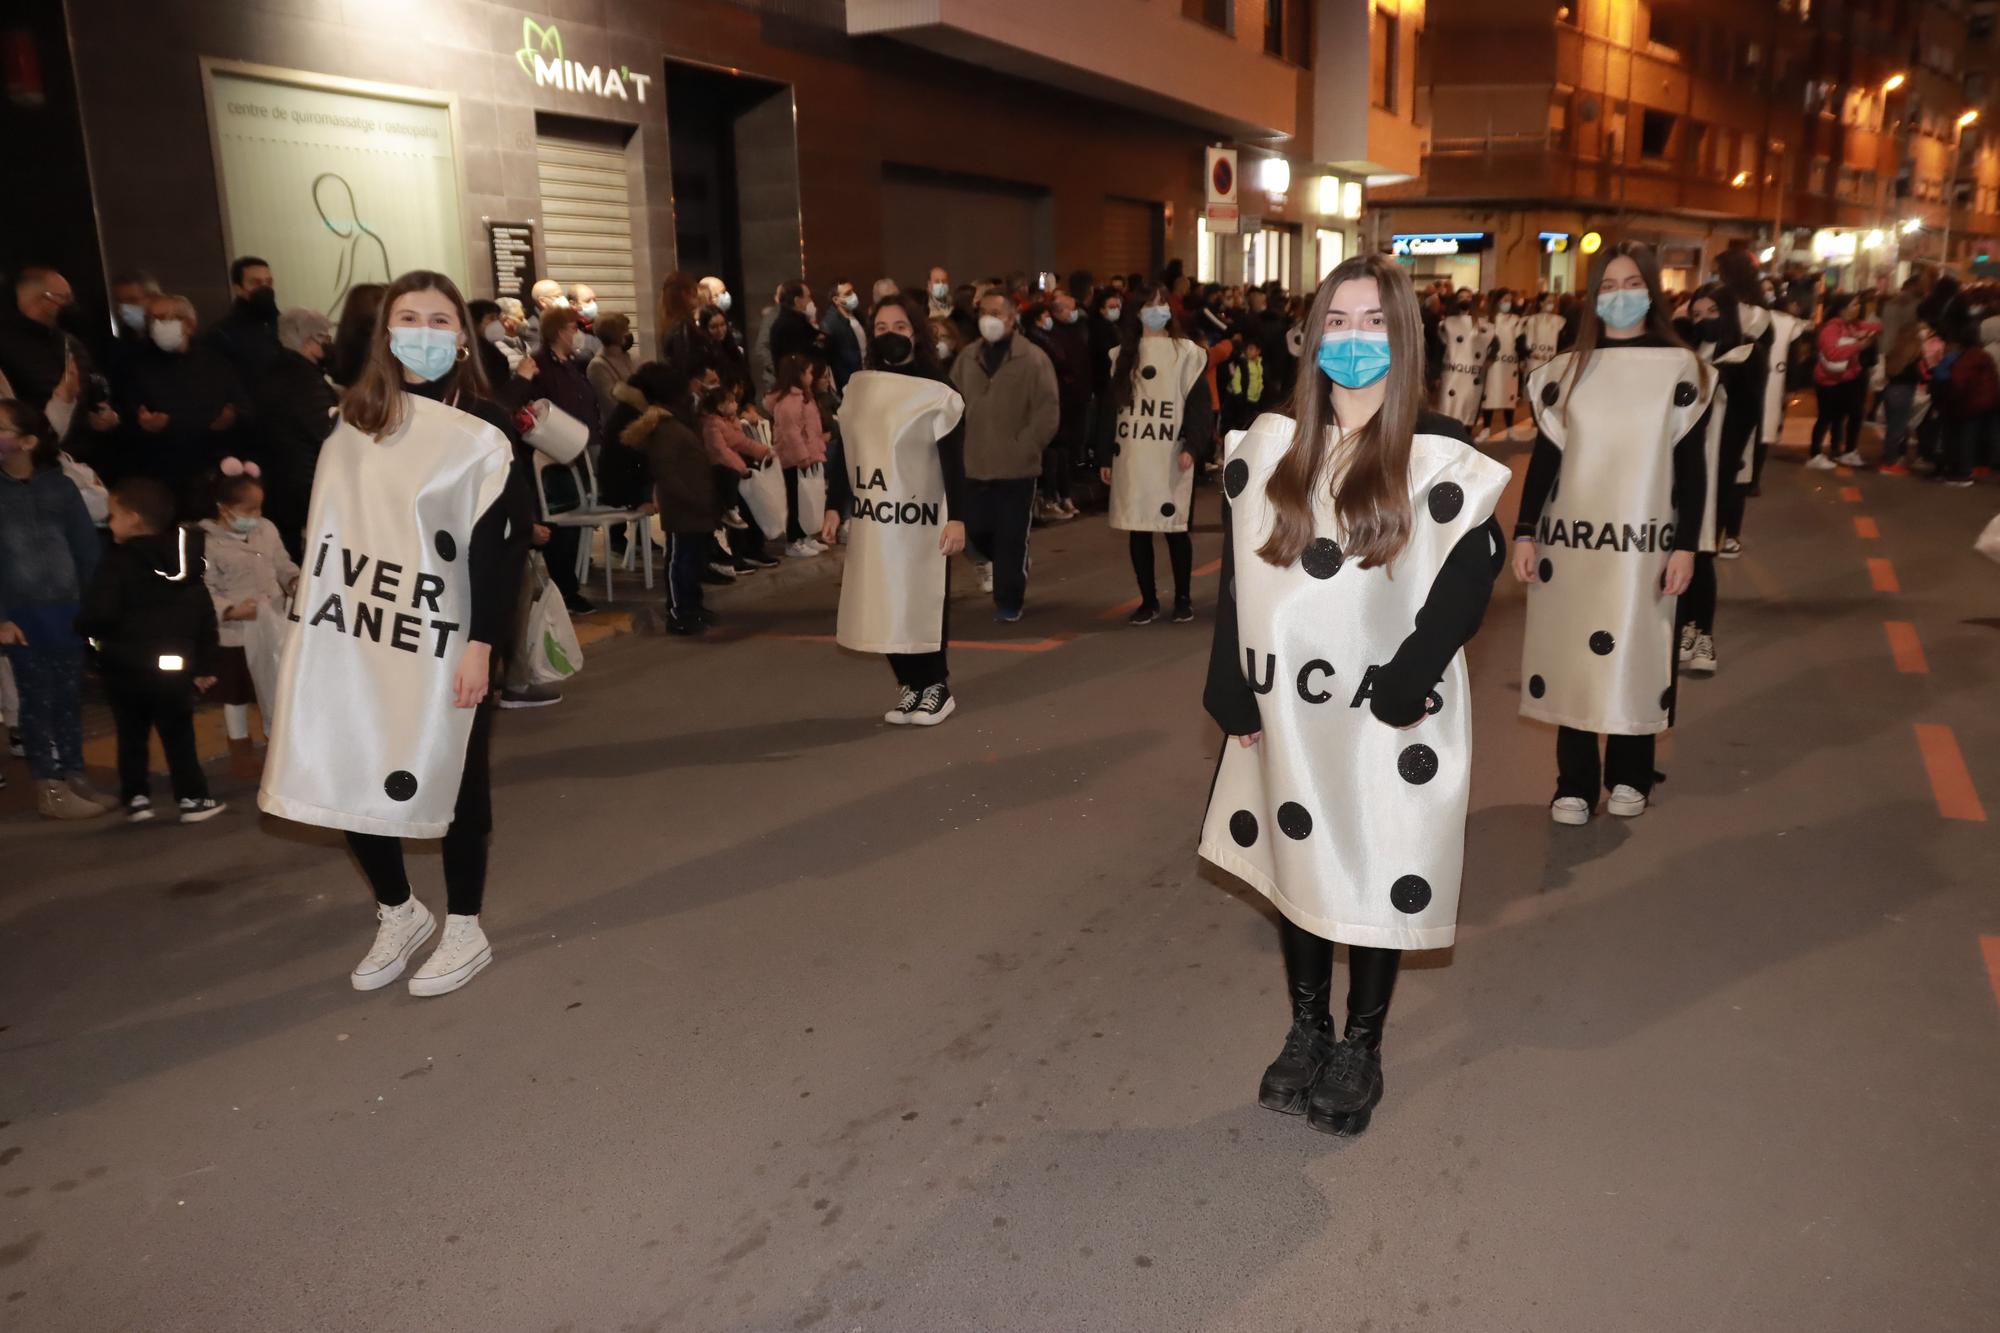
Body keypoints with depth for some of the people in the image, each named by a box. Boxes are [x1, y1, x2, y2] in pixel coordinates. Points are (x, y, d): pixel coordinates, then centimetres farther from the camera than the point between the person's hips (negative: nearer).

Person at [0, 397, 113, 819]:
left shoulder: (59, 485, 4)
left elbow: (87, 547, 5)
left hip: (67, 608, 2)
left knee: (69, 696, 9)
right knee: (37, 699, 3)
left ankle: (74, 778, 19)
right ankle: (49, 789, 10)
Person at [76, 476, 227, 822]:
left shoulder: (117, 562, -12)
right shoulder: (187, 563, 6)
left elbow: (97, 615, -21)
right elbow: (205, 618, 8)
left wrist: (88, 630, 3)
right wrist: (205, 666, 12)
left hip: (126, 667, -3)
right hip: (174, 667, 3)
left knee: (132, 737, 11)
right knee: (179, 736, 10)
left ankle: (137, 798, 14)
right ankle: (192, 798, 10)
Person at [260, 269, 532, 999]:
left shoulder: (484, 430, -6)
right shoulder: (355, 415, 11)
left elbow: (499, 544, -11)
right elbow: (324, 512, 21)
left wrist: (481, 642, -15)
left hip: (435, 639, -5)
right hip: (347, 630, 5)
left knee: (448, 778, 5)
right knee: (345, 778, 8)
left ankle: (464, 930, 22)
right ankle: (398, 912, 30)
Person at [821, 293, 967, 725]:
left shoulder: (937, 392, -5)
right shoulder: (858, 386, 10)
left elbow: (953, 461, -8)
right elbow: (842, 452, 13)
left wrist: (957, 518, -14)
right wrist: (834, 507, 9)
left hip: (920, 519, -5)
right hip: (871, 519, 5)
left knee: (922, 605, 0)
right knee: (884, 608, 6)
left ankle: (936, 686, 14)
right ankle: (910, 685, 17)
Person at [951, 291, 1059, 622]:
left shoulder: (1033, 358, -7)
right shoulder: (967, 357, 7)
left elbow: (1048, 413, -9)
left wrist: (1022, 447, -11)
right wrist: (961, 445, 4)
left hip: (1016, 467, -4)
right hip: (974, 464, 4)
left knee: (1011, 538, 1)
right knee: (975, 529, 11)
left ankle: (1008, 601, 15)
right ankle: (994, 559, 43)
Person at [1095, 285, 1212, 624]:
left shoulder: (1186, 353, 3)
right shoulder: (1123, 355, 13)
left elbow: (1198, 403, -3)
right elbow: (1111, 406, 12)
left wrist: (1192, 446, -16)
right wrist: (1104, 456, 7)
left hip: (1171, 458, -3)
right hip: (1131, 457, 3)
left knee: (1176, 529, 1)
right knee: (1138, 530, 5)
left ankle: (1183, 599, 14)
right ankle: (1148, 600, 15)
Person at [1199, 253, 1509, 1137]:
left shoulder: (1439, 457, -5)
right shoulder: (1270, 444, 4)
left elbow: (1466, 583, -9)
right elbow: (1236, 574, 3)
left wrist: (1401, 688, -17)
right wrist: (1235, 694, -2)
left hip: (1387, 722, -3)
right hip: (1286, 709, 3)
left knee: (1378, 880, 7)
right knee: (1297, 864, 14)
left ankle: (1361, 1049, 26)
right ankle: (1306, 1033, 33)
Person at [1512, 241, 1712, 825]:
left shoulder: (1681, 368, 3)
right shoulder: (1566, 371, 6)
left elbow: (1691, 467, 1)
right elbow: (1544, 458, 6)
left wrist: (1685, 546, -5)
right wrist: (1525, 534, 0)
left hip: (1643, 542, -1)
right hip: (1570, 539, 1)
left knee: (1635, 657, 5)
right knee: (1571, 657, 2)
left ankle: (1629, 775, 21)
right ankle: (1574, 783, 11)